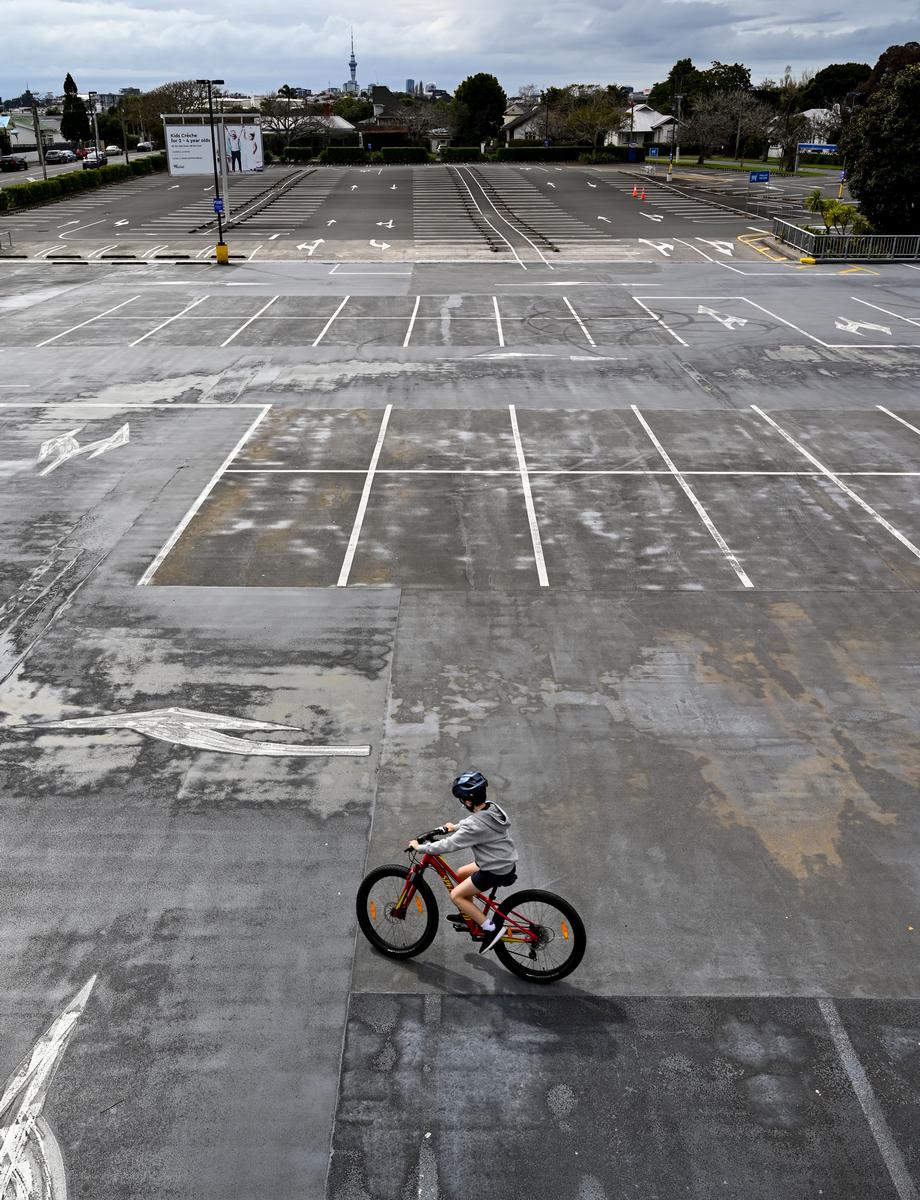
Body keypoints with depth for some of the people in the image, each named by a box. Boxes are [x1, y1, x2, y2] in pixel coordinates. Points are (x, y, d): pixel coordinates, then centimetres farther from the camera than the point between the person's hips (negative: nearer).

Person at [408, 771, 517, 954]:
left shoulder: (475, 826, -29)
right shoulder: (492, 807, -3)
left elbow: (448, 845, -23)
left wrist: (420, 847, -11)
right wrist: (455, 827, 28)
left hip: (496, 872, -9)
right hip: (506, 862, 9)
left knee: (456, 895, 3)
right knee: (461, 873, 24)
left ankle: (491, 928, 3)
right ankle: (469, 915, 39)